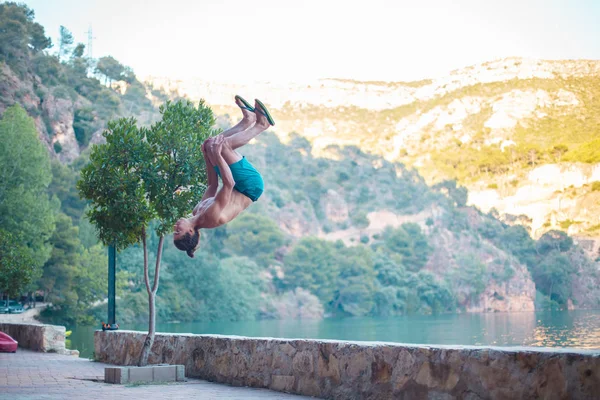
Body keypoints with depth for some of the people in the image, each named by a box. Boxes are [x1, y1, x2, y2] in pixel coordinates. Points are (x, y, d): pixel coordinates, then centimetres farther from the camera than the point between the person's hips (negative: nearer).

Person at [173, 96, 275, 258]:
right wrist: (217, 156, -40)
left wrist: (215, 152, 4)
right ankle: (261, 124, -6)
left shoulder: (197, 213, -7)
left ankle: (248, 120, 13)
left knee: (209, 145, 4)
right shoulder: (211, 217, -31)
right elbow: (229, 184, -40)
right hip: (250, 186, -8)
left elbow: (213, 185, 5)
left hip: (242, 187, 8)